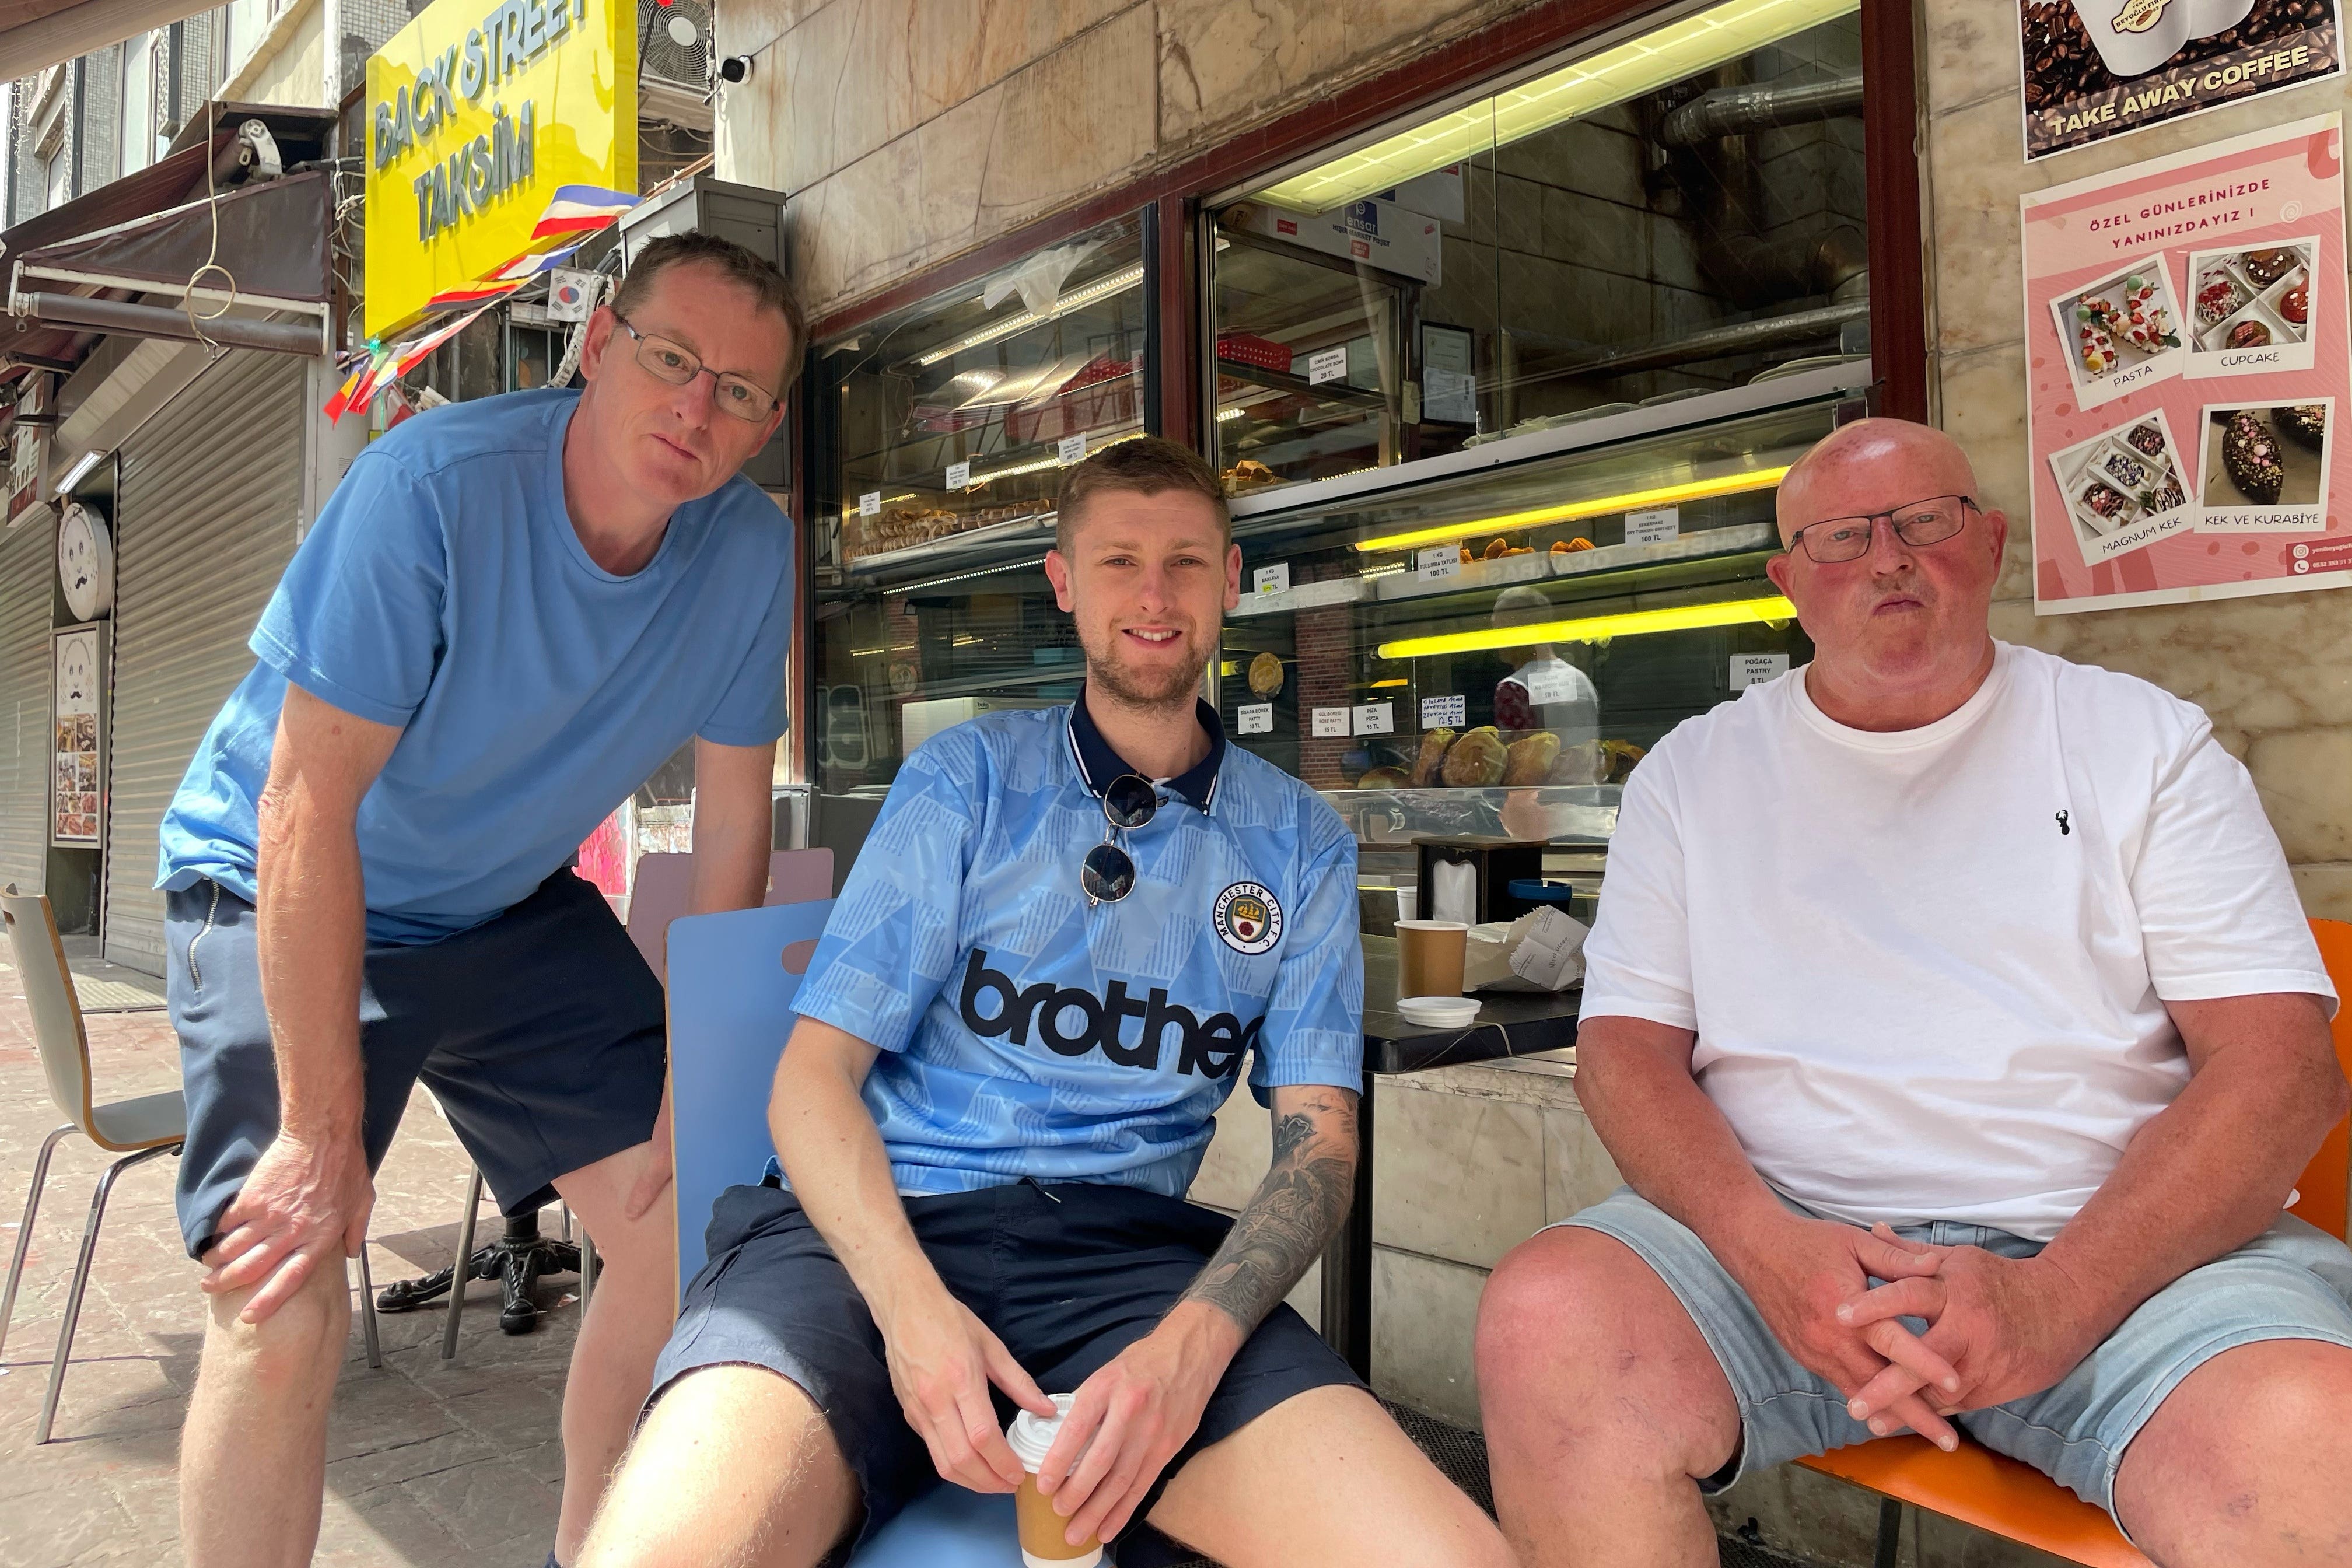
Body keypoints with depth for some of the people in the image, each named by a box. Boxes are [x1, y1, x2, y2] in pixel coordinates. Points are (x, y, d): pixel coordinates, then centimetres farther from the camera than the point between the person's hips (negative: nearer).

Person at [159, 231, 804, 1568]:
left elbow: (734, 819, -6)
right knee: (285, 1314, -18)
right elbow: (310, 809, -27)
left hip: (514, 910, 5)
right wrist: (323, 1132, -27)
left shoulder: (754, 553, -12)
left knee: (686, 1223, -1)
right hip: (285, 901, -4)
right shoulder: (435, 484, -27)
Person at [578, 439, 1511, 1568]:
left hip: (1119, 1243, 2)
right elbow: (816, 1075, 2)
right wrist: (912, 1306, -18)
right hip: (877, 1226, -1)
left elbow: (1318, 1139, 7)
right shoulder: (966, 780, 9)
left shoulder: (1299, 842, 13)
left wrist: (1190, 1343, -15)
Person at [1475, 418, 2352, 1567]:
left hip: (2119, 1242, 0)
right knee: (1546, 1319, -29)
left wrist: (2052, 1297, -17)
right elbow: (1625, 1045, 5)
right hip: (1785, 1230, 1)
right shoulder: (1693, 773, 12)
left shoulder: (2144, 742, 9)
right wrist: (1768, 1247, -16)